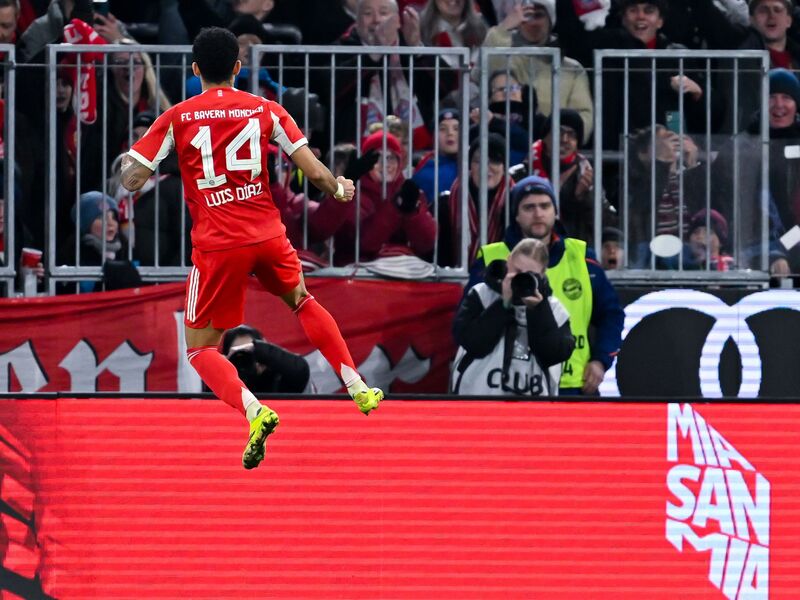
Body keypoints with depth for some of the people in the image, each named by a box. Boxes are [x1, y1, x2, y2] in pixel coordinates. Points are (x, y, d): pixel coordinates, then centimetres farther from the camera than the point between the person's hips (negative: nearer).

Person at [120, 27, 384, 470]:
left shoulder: (177, 118, -2)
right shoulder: (266, 110, 3)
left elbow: (132, 180, -3)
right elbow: (315, 172, 1)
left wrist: (127, 164, 20)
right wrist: (340, 189, 23)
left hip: (216, 246, -3)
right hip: (267, 234, 3)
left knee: (199, 348, 8)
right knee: (302, 300, 33)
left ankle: (253, 409, -19)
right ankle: (356, 386, 25)